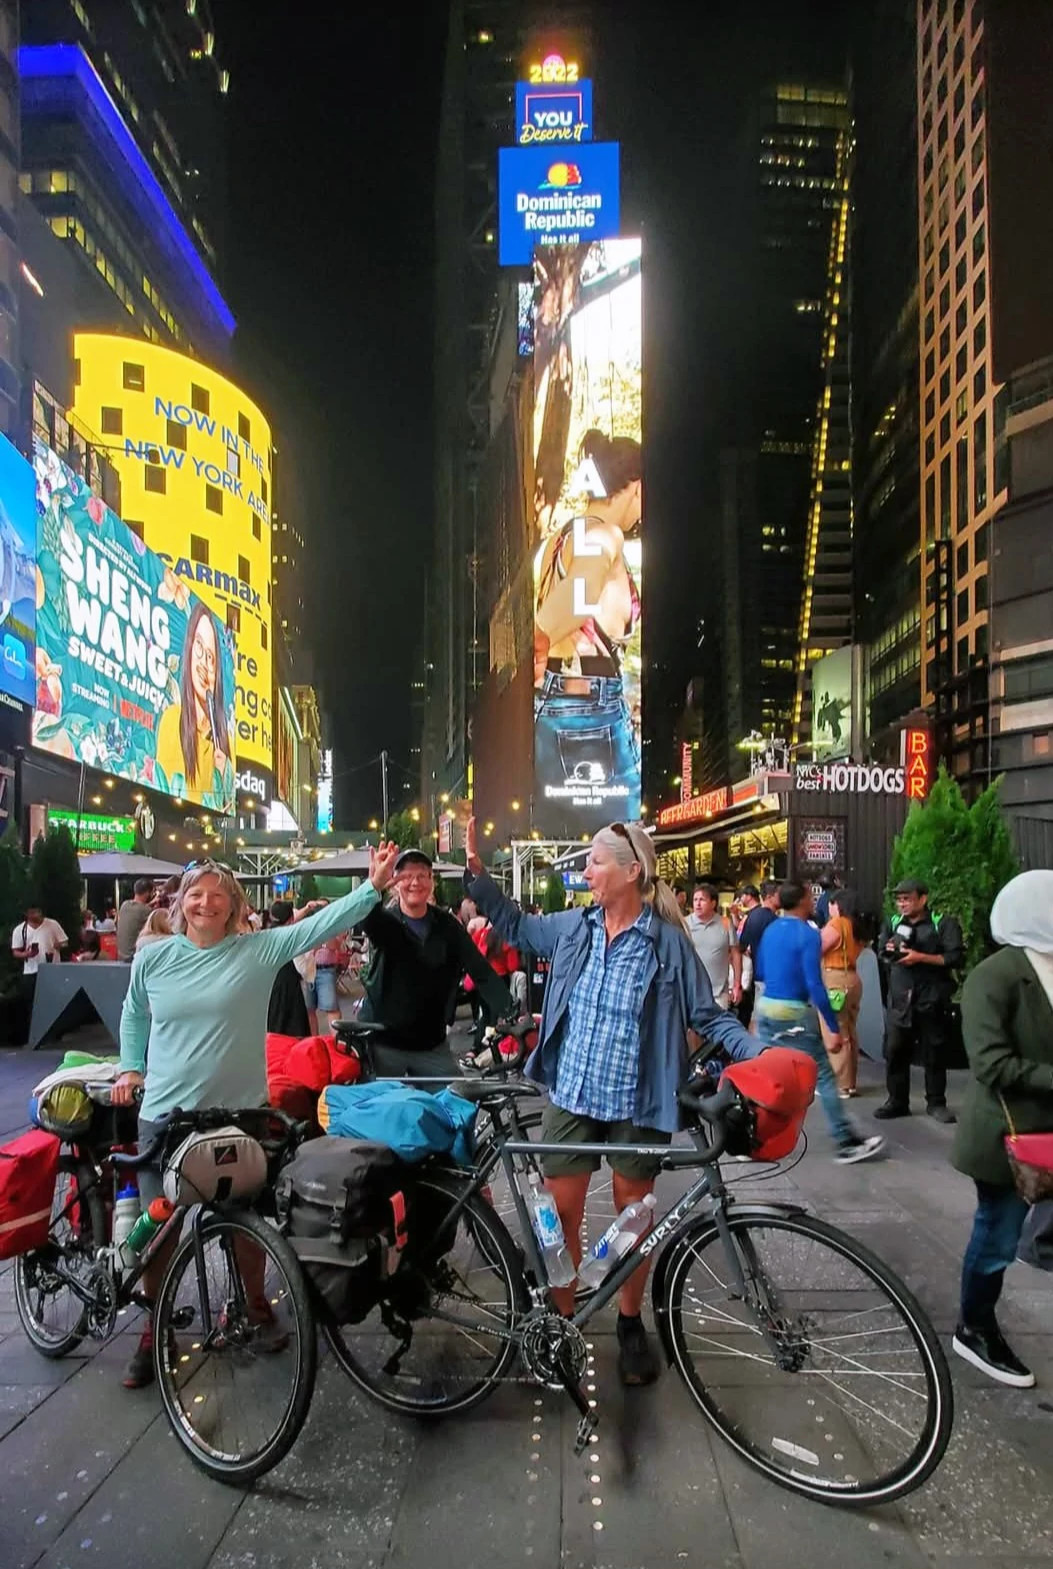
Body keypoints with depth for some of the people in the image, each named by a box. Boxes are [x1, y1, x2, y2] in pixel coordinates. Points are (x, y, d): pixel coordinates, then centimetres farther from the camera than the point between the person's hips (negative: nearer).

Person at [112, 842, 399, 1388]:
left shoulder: (258, 949, -8)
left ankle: (256, 1306, 38)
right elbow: (134, 1015, 17)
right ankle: (154, 1331, 30)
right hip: (164, 1113, 1)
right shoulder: (153, 958, -1)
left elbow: (320, 923, -16)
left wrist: (373, 886, -25)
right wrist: (130, 1068, 8)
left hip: (238, 1113, -1)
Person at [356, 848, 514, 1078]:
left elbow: (482, 972, -5)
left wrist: (507, 1016, -21)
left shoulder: (447, 925, 0)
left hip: (431, 1044, 2)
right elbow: (366, 918, -31)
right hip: (383, 1042, -2)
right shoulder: (385, 922, -6)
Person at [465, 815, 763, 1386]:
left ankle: (630, 1324, 35)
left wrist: (760, 1053, -20)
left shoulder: (667, 940, -11)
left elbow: (708, 1015, -6)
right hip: (571, 1097, 3)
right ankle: (561, 1321, 29)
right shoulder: (574, 927, -1)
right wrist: (476, 871, 8)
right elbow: (515, 925, 15)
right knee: (560, 1214, 8)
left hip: (636, 1106, -3)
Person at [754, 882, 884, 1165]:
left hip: (764, 1007, 7)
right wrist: (834, 1028, -15)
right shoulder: (807, 934, -14)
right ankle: (847, 1143, 8)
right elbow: (814, 985, -18)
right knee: (823, 1077, 2)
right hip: (794, 1014, -7)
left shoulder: (770, 929, 8)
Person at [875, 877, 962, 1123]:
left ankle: (936, 1103, 15)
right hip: (899, 1000, 4)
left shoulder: (944, 924, 0)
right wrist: (890, 951, -6)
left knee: (934, 1052, 3)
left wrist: (920, 957, -16)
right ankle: (897, 1102, 12)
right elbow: (882, 956, 17)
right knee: (894, 1051, 2)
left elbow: (954, 957, -9)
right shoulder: (891, 925, 15)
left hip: (931, 999, -3)